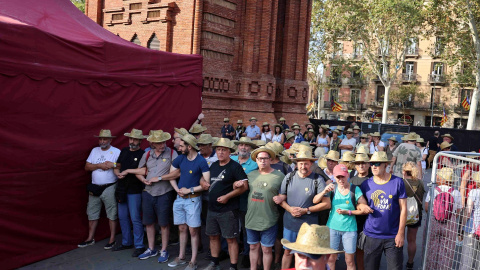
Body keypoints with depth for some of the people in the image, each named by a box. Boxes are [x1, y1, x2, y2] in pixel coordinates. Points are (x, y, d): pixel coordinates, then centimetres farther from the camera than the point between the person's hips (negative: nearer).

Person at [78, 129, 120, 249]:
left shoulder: (116, 152, -3)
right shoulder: (94, 150, 10)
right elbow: (87, 167, 4)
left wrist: (112, 165, -22)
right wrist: (99, 165, -10)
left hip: (109, 188, -5)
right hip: (94, 188, 5)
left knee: (112, 214, 2)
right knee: (92, 213, 12)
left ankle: (112, 239, 11)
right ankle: (90, 238, 24)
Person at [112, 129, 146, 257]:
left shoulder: (143, 154, -9)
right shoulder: (124, 151, 11)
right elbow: (117, 167, 17)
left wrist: (128, 171, -15)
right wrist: (118, 173, -3)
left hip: (135, 191, -7)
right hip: (122, 189, 7)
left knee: (135, 218, -4)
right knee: (122, 217, 14)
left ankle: (139, 246, 7)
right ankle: (127, 243, 28)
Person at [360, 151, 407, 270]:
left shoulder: (397, 182, -4)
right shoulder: (366, 184, 1)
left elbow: (403, 208, -3)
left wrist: (401, 233, -6)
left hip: (393, 237, -2)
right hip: (372, 236, 2)